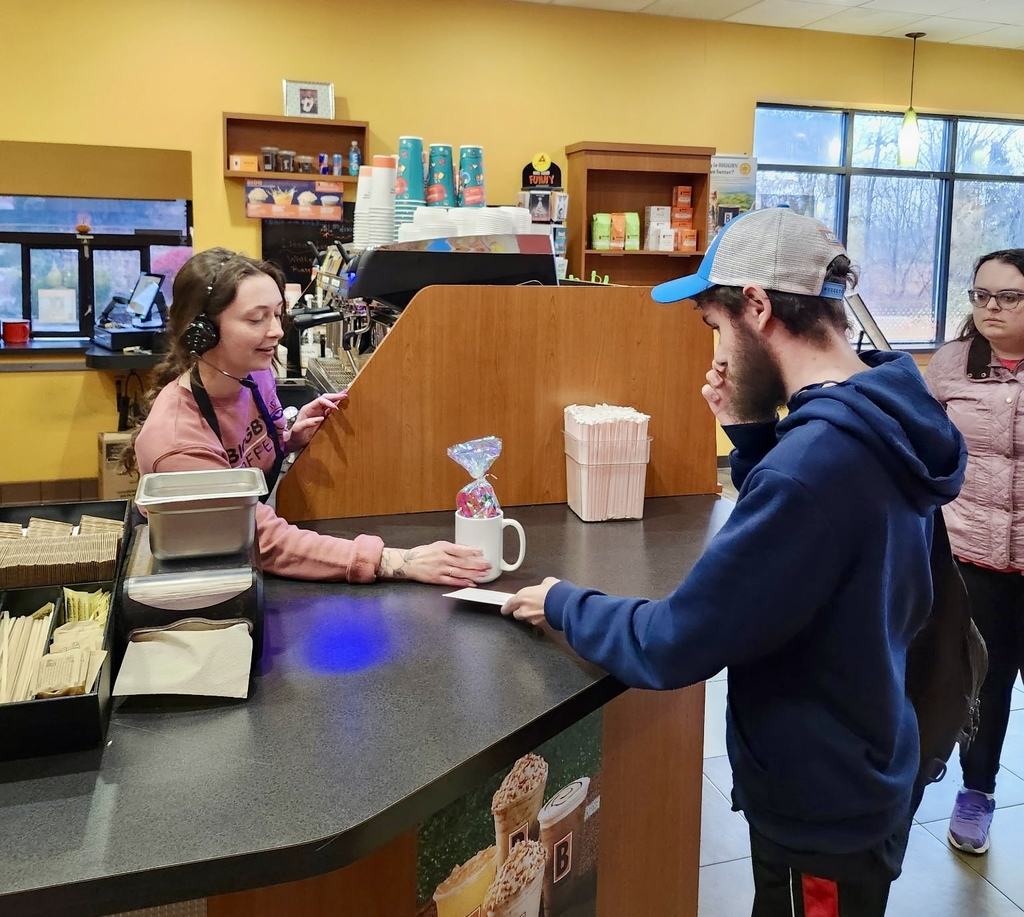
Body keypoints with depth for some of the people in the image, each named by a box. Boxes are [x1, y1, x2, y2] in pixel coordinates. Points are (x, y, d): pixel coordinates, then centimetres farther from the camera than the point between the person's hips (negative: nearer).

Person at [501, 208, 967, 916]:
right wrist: (752, 433, -4)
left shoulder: (817, 459, -34)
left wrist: (562, 604, -11)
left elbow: (671, 648, -29)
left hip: (823, 813, -8)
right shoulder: (876, 425, -3)